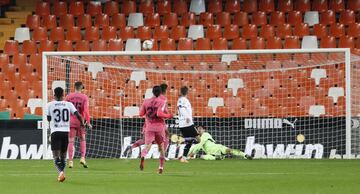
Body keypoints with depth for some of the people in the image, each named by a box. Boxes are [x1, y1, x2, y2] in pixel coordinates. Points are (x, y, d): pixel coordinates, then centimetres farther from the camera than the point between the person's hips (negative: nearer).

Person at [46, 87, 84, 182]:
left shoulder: (50, 105, 1)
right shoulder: (68, 104, 4)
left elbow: (48, 119, 8)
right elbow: (78, 115, -4)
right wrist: (82, 123, 14)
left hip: (55, 132, -2)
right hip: (66, 131, 2)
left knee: (56, 157, -7)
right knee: (63, 156, 16)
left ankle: (61, 172, -30)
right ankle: (61, 174, 19)